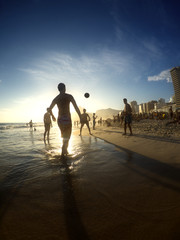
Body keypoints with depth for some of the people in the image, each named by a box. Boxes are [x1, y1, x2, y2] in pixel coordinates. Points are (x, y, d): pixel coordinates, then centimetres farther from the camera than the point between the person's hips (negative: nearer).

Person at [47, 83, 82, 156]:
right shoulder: (69, 96, -5)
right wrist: (80, 117, -4)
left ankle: (65, 150, 36)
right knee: (66, 138, 3)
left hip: (59, 120, 6)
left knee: (64, 136, 23)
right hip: (67, 119, -6)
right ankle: (63, 153, -5)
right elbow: (76, 108, -12)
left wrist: (53, 116, 31)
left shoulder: (55, 99, 9)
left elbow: (49, 109, 15)